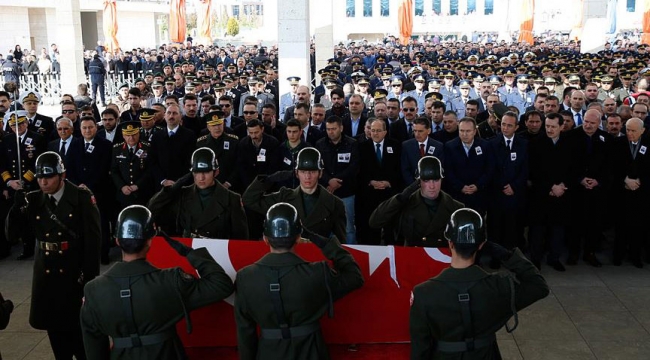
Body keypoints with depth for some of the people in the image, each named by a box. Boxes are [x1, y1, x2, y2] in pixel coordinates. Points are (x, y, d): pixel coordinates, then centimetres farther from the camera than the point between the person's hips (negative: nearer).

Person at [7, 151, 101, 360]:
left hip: (76, 275, -4)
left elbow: (93, 240, -10)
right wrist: (18, 203, -16)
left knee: (80, 328, 5)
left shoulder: (82, 198, -9)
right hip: (47, 275, 4)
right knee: (55, 328, 13)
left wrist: (90, 276, -14)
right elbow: (12, 231, 1)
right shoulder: (34, 200, 3)